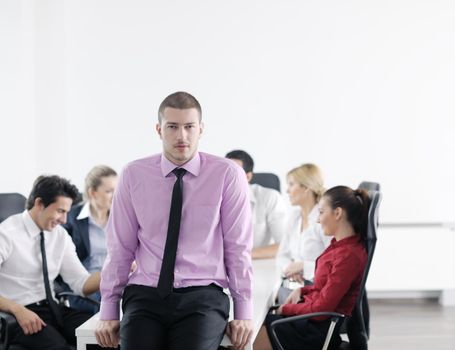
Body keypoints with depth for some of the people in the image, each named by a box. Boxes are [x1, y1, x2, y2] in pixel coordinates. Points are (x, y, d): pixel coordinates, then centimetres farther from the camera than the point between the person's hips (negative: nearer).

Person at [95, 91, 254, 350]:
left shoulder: (227, 174, -1)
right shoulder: (134, 175, 4)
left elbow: (238, 248, 1)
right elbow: (120, 248, 6)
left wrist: (244, 312, -2)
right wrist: (108, 311, 4)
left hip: (202, 295, -1)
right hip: (145, 294, 1)